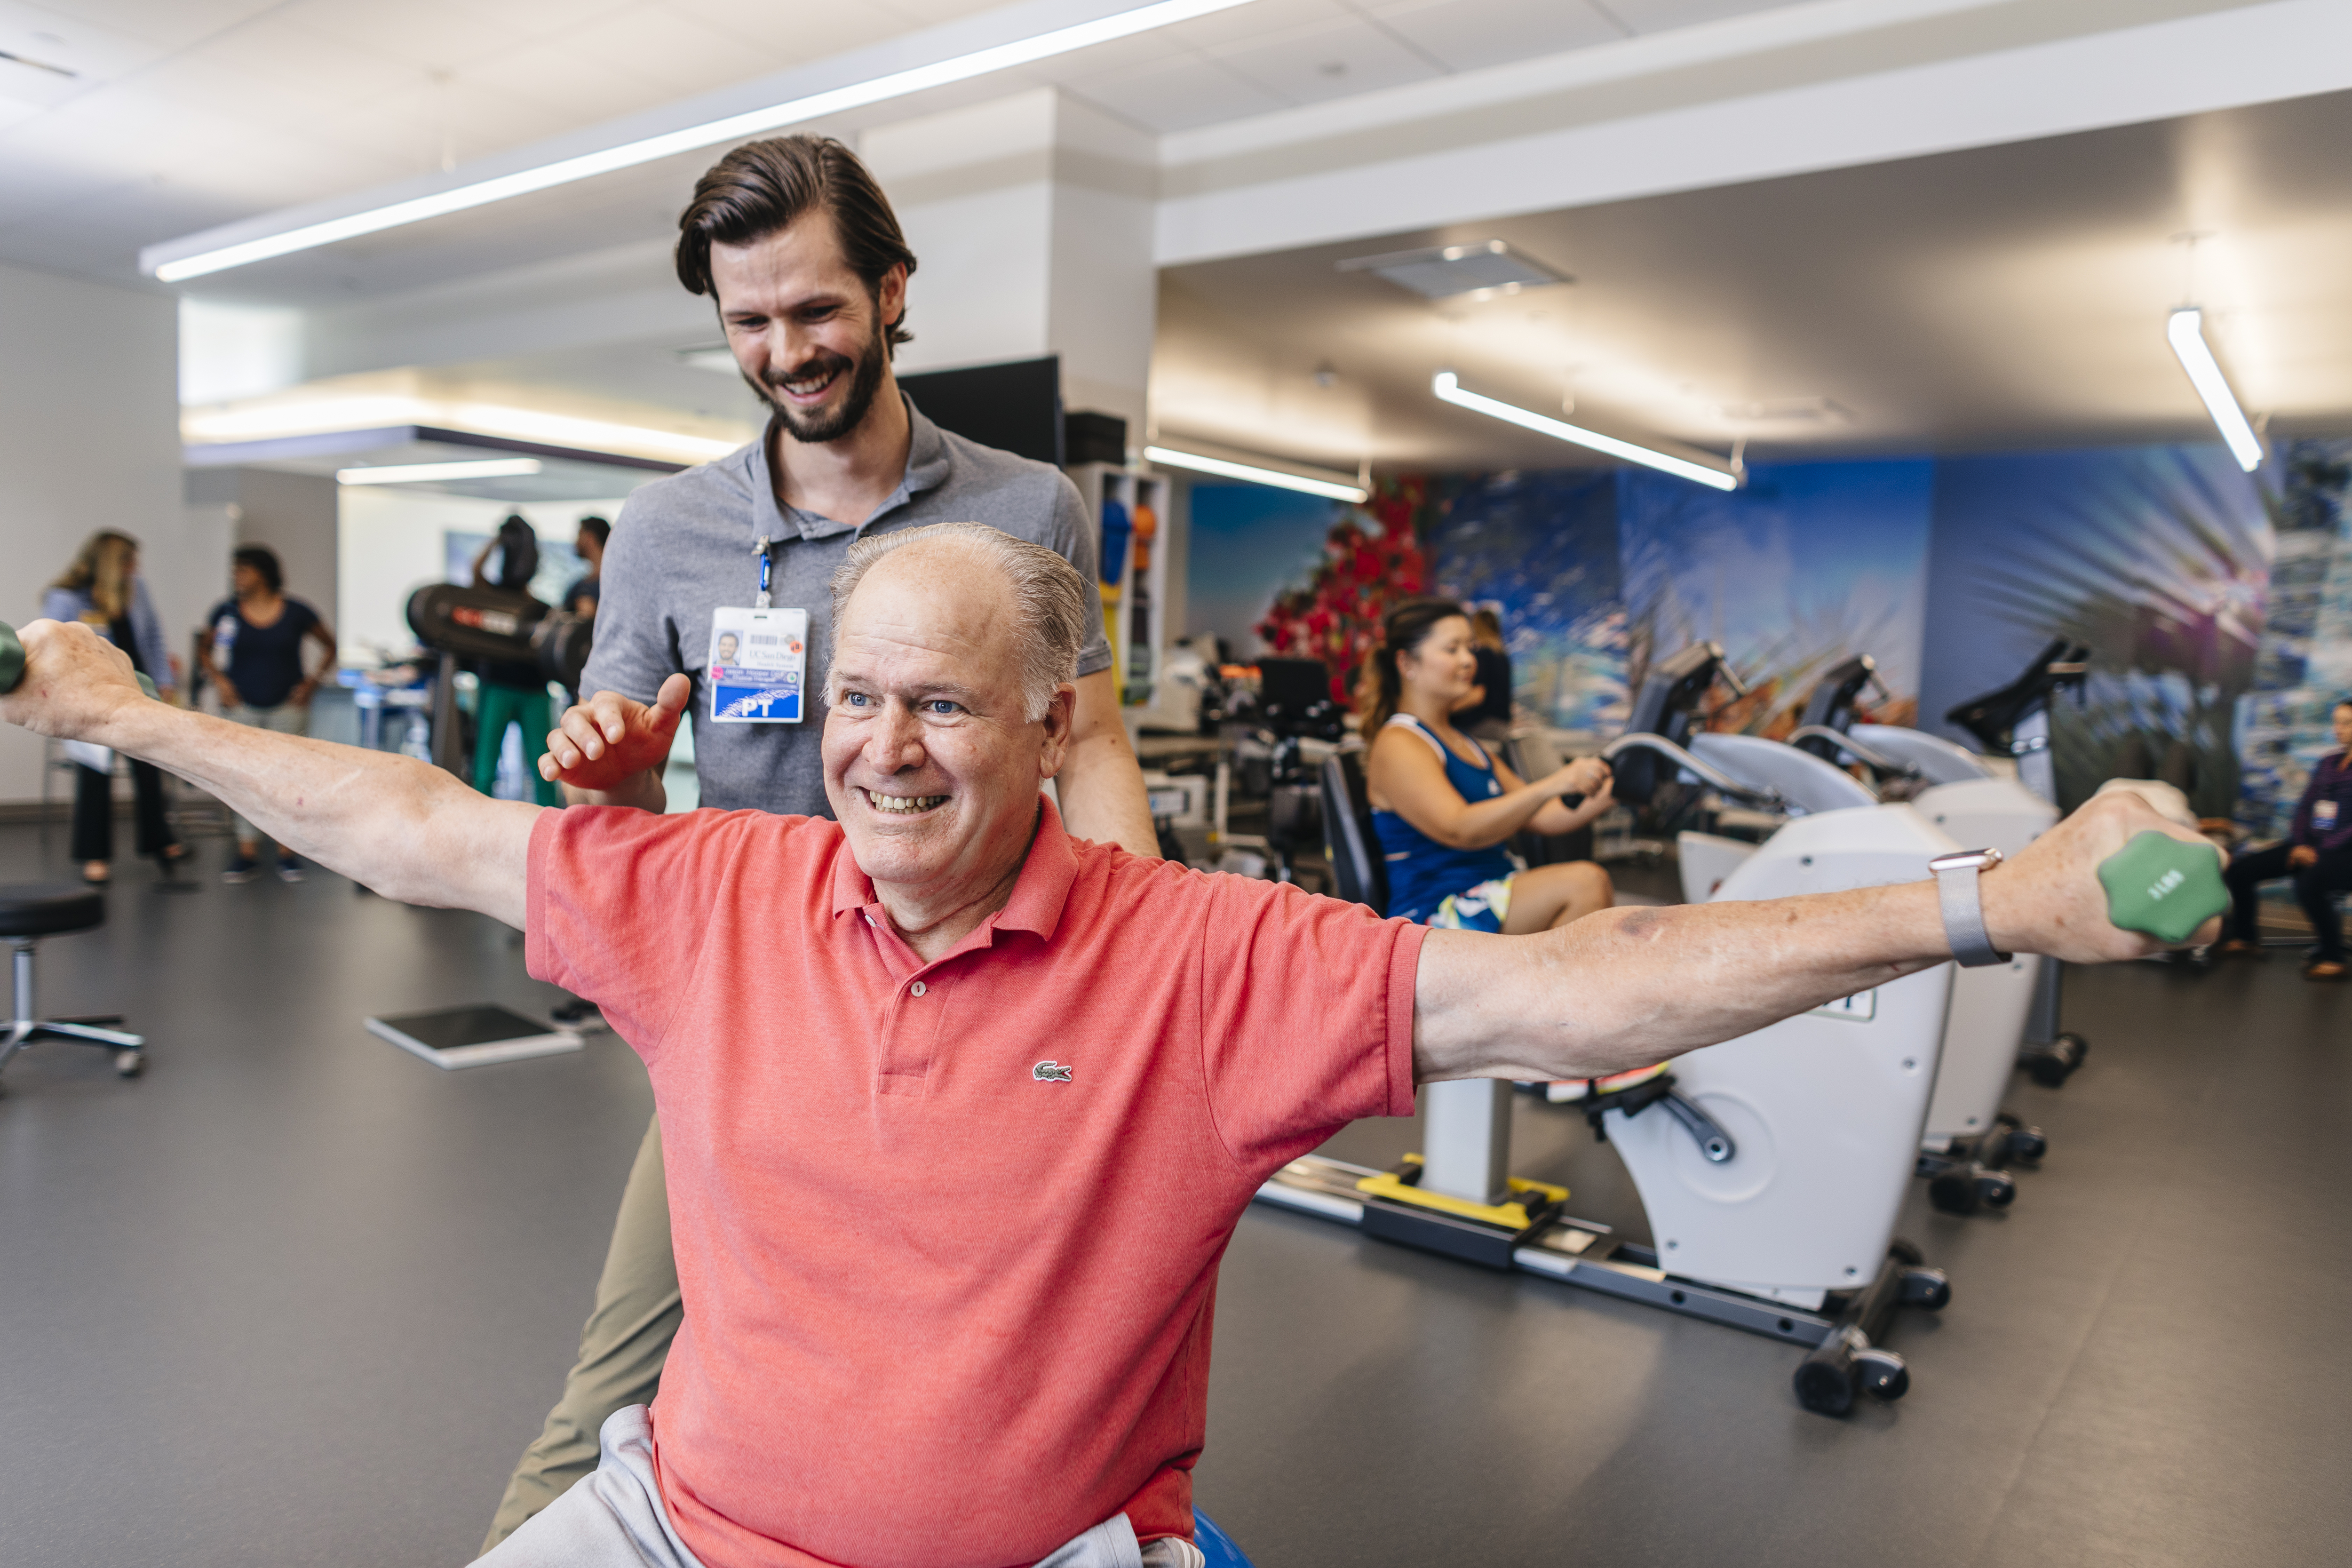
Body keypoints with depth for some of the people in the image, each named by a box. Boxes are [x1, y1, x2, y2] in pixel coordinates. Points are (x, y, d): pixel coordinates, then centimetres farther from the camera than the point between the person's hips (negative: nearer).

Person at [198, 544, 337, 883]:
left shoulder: (296, 613, -4)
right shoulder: (226, 612, 0)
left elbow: (330, 646, 7)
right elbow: (204, 649, 14)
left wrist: (313, 681, -2)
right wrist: (219, 680, 0)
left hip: (288, 706, -1)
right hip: (242, 706, 1)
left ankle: (287, 854, 6)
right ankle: (247, 853, 7)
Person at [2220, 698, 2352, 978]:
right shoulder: (2327, 763, 15)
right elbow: (2305, 806, 16)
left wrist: (2320, 853, -18)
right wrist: (2299, 845, 0)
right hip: (2312, 845, 7)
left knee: (2309, 884, -38)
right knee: (2240, 870, -3)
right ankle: (2244, 937, 16)